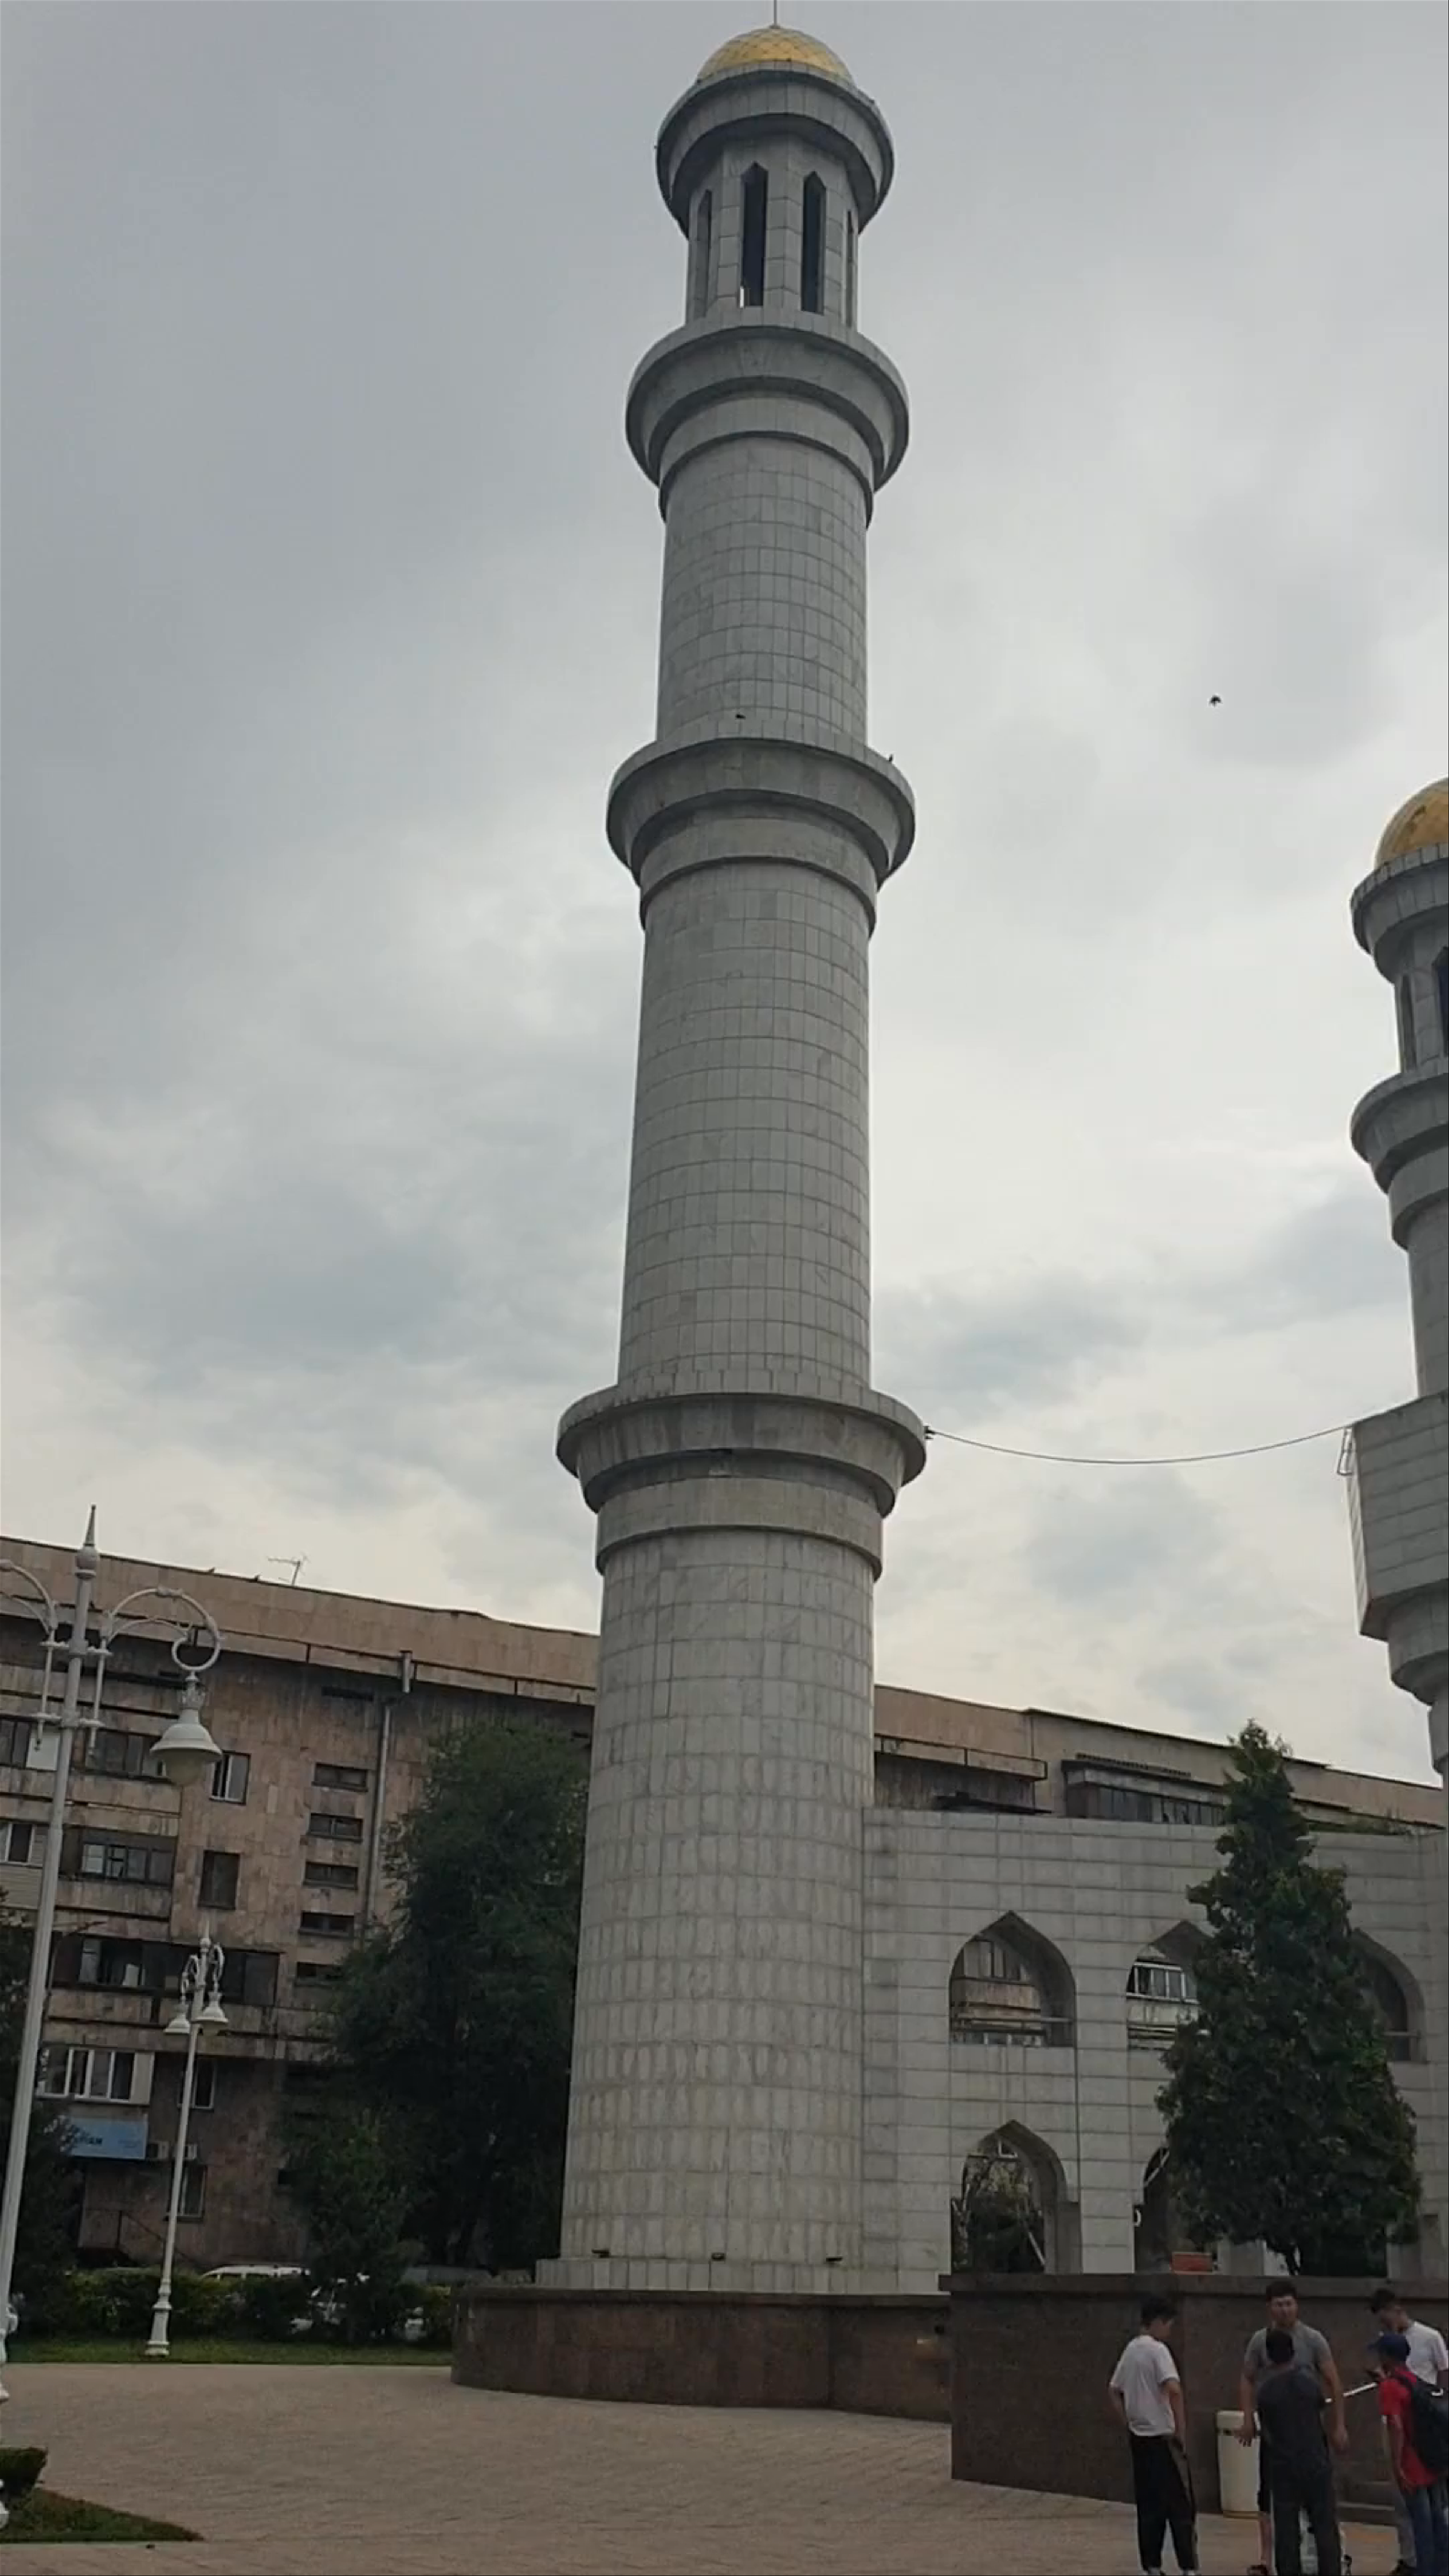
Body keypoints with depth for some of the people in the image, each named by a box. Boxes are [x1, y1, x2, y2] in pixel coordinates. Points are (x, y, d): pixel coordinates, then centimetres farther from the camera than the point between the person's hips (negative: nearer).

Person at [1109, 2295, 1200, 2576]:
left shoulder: (1130, 2350, 11)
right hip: (1163, 2439, -7)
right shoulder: (1157, 2350, -13)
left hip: (1139, 2438, 7)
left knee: (1149, 2507, 11)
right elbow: (1174, 2390, -27)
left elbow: (1114, 2391, 18)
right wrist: (1182, 2431, -19)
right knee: (1180, 2507, -1)